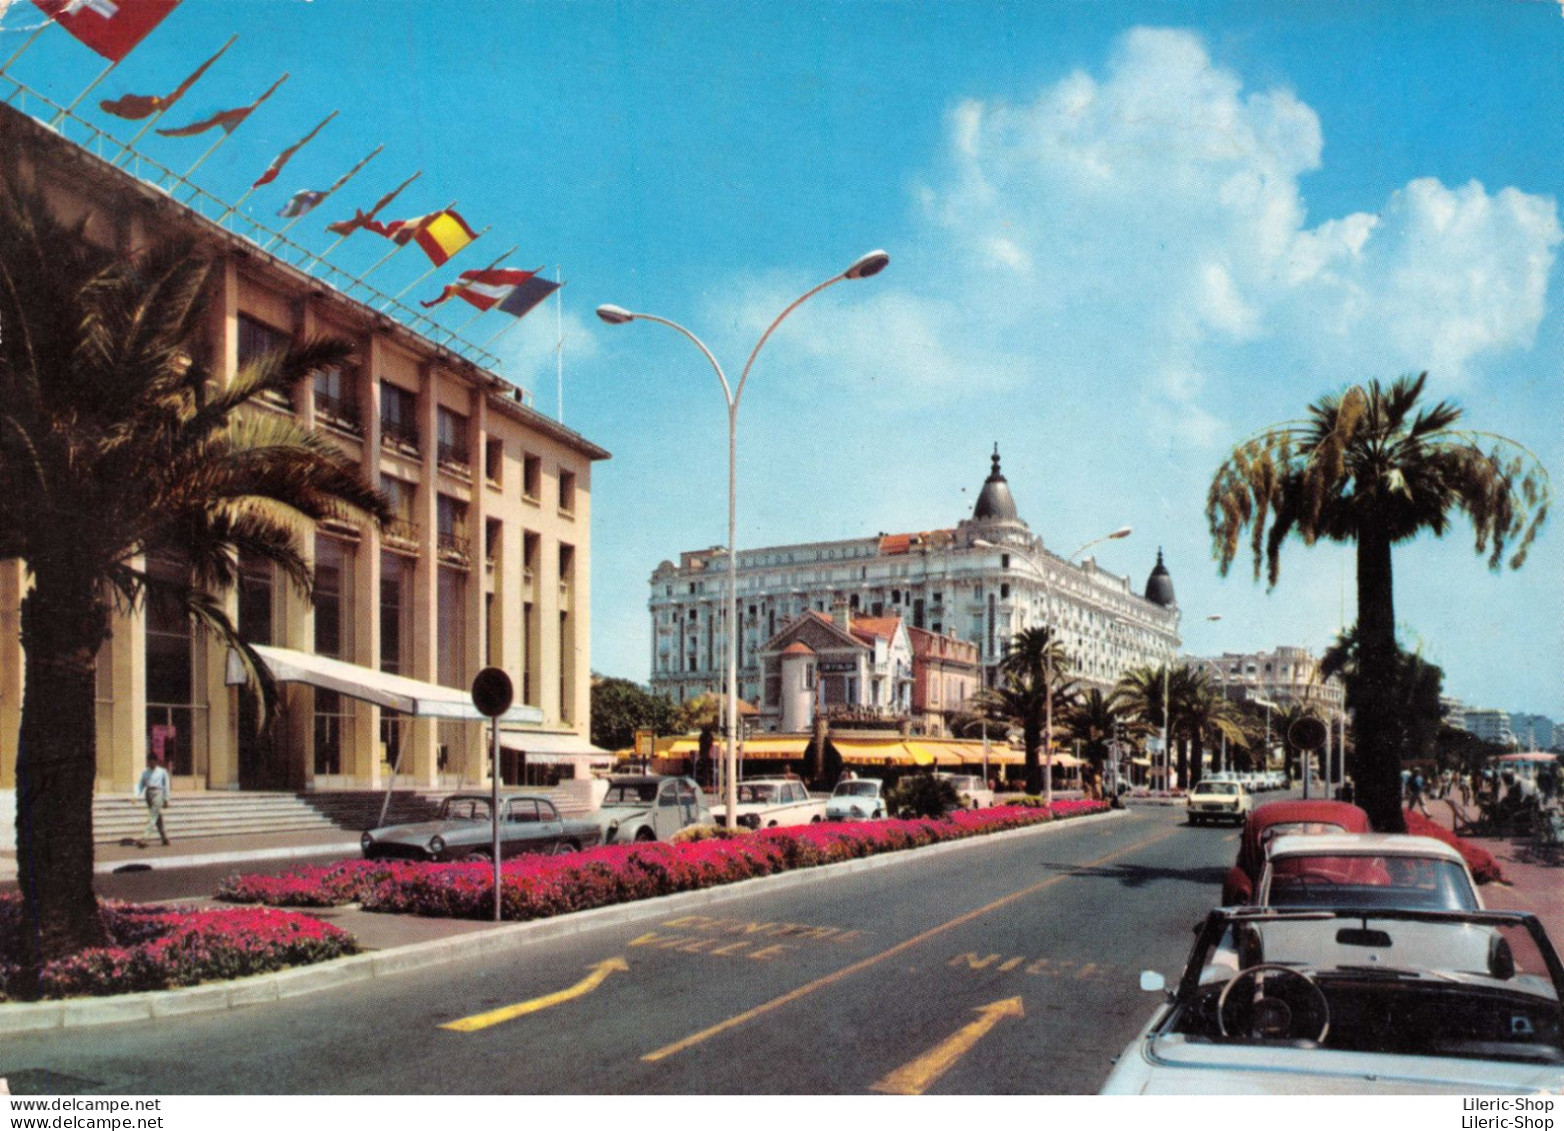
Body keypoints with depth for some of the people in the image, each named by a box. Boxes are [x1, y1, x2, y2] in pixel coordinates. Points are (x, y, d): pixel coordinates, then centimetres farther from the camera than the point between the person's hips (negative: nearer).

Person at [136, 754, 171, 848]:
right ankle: (165, 838, 19)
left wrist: (166, 800, 0)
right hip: (148, 793, 5)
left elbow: (166, 785, 3)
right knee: (158, 819, 10)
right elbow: (141, 785, 8)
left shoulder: (162, 772, 3)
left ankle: (144, 839, -20)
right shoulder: (145, 772, 12)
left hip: (158, 793, -5)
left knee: (152, 818, -12)